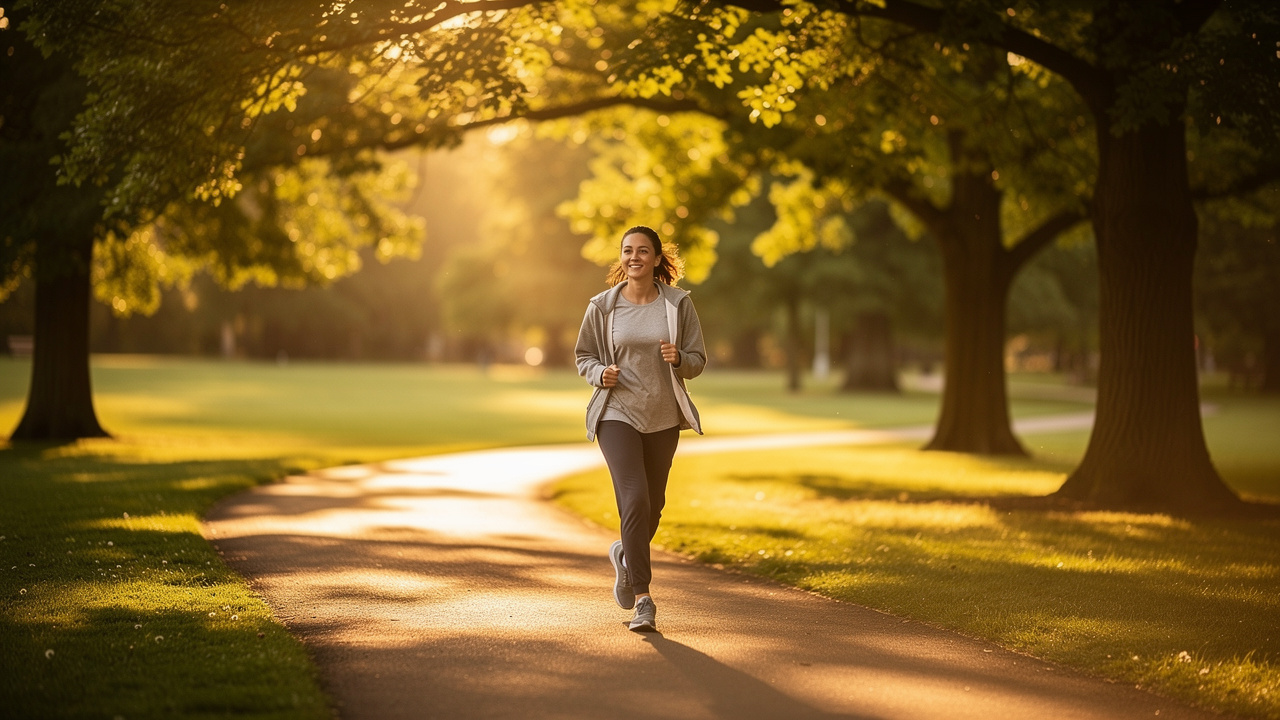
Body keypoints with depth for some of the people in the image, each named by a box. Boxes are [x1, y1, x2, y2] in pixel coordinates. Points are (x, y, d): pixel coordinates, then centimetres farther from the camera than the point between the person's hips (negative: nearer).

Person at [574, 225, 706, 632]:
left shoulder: (678, 304, 0)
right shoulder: (603, 306, -1)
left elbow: (698, 361, 4)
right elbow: (584, 357, 9)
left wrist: (678, 358, -18)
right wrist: (601, 373, -12)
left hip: (663, 417, 3)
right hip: (617, 413, -2)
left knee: (653, 506, 13)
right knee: (634, 500, -17)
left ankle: (626, 556, 46)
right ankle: (643, 599, -13)